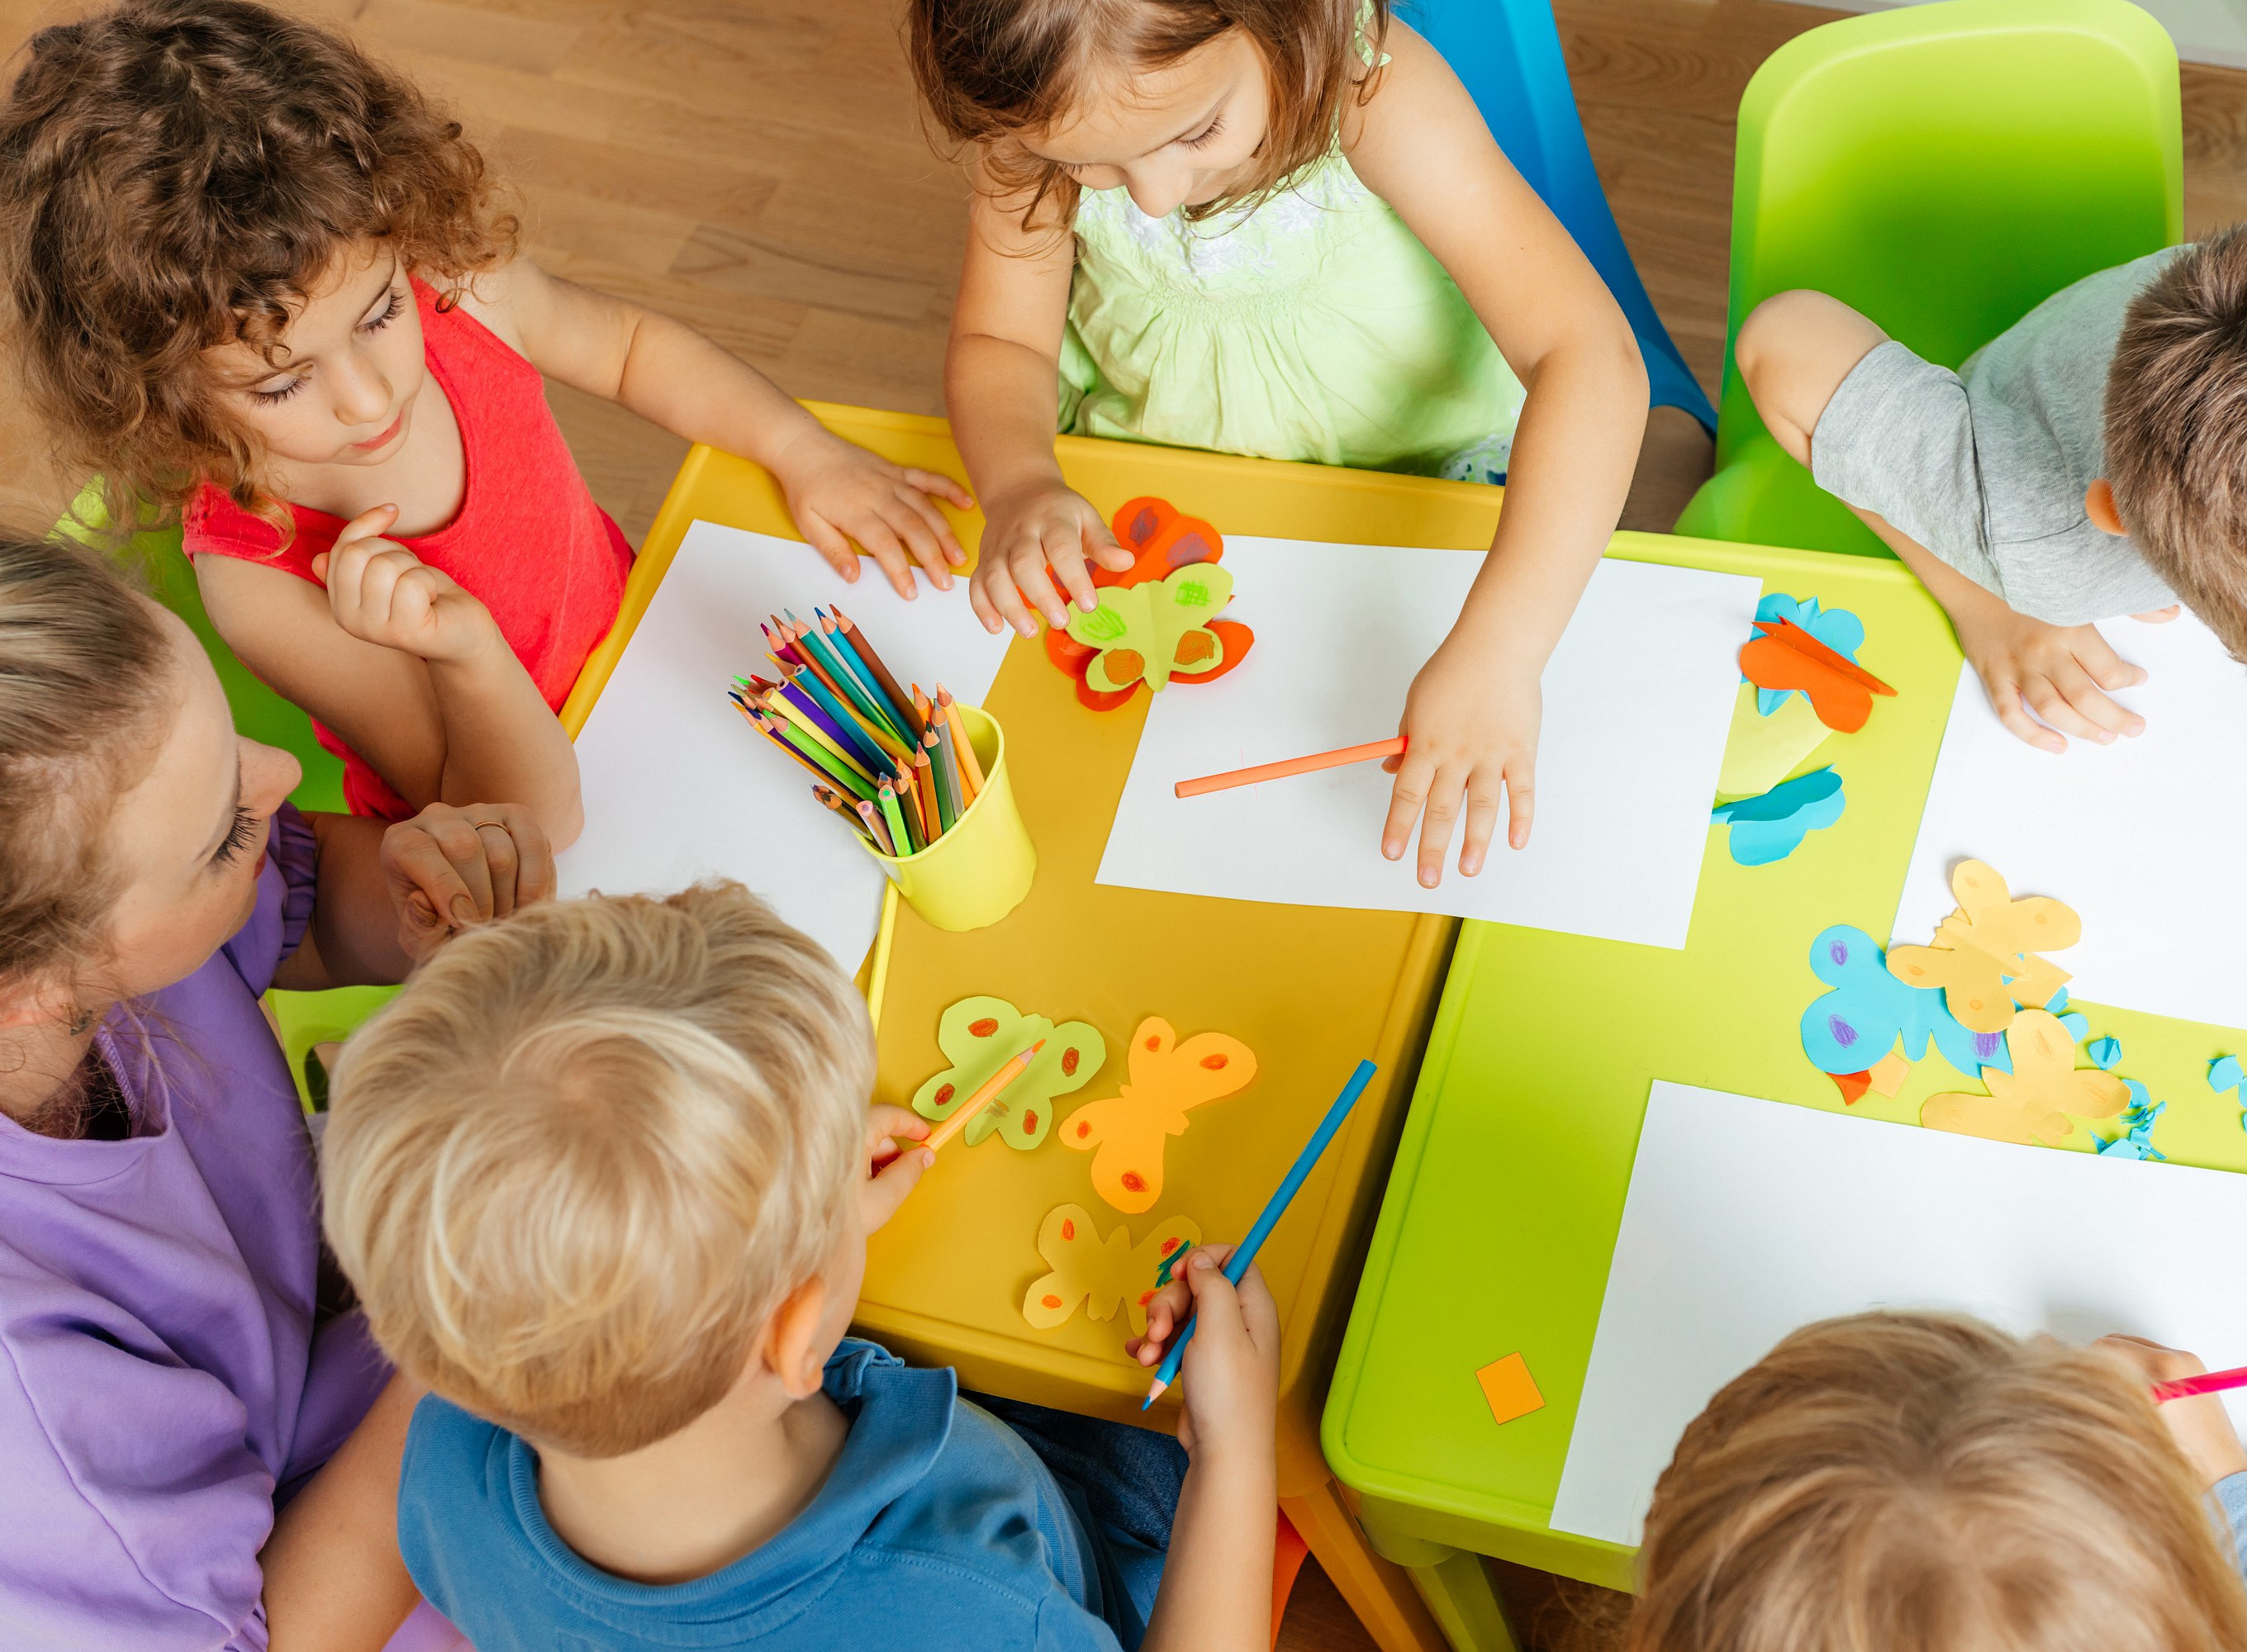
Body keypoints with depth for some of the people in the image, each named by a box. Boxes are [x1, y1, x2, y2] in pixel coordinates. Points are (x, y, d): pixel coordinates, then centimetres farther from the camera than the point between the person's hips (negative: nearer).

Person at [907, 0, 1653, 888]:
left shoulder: (1376, 90, -35)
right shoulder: (1041, 119, -24)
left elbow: (1591, 358, -41)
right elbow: (1000, 342, -9)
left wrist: (1496, 650, -52)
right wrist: (1016, 484, -34)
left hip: (1415, 463, -1)